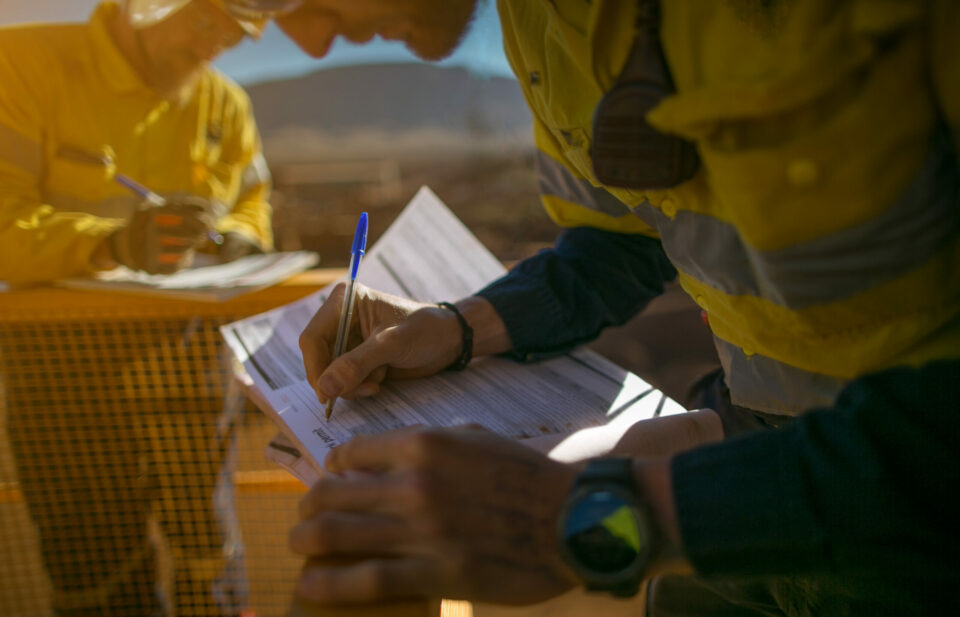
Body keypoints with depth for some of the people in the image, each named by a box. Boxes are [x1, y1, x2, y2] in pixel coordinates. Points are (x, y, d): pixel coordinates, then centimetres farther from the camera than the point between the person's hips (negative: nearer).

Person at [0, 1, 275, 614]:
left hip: (187, 352, 3)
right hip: (69, 367, -2)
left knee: (209, 559, 2)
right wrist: (114, 243, -32)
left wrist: (229, 237, -4)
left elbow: (253, 203, 19)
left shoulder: (225, 103, 7)